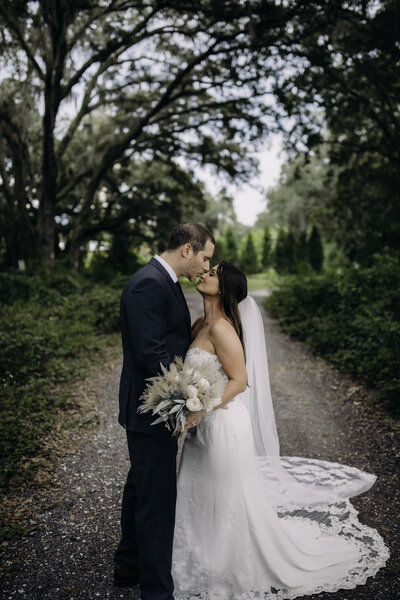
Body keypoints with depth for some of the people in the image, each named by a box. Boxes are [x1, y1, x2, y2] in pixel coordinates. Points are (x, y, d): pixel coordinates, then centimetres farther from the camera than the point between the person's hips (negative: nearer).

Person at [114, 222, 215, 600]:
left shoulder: (164, 282, 11)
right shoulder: (148, 284, -21)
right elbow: (150, 353, -26)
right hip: (152, 410, -11)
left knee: (140, 487, 22)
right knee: (157, 498, 1)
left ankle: (129, 566, 40)